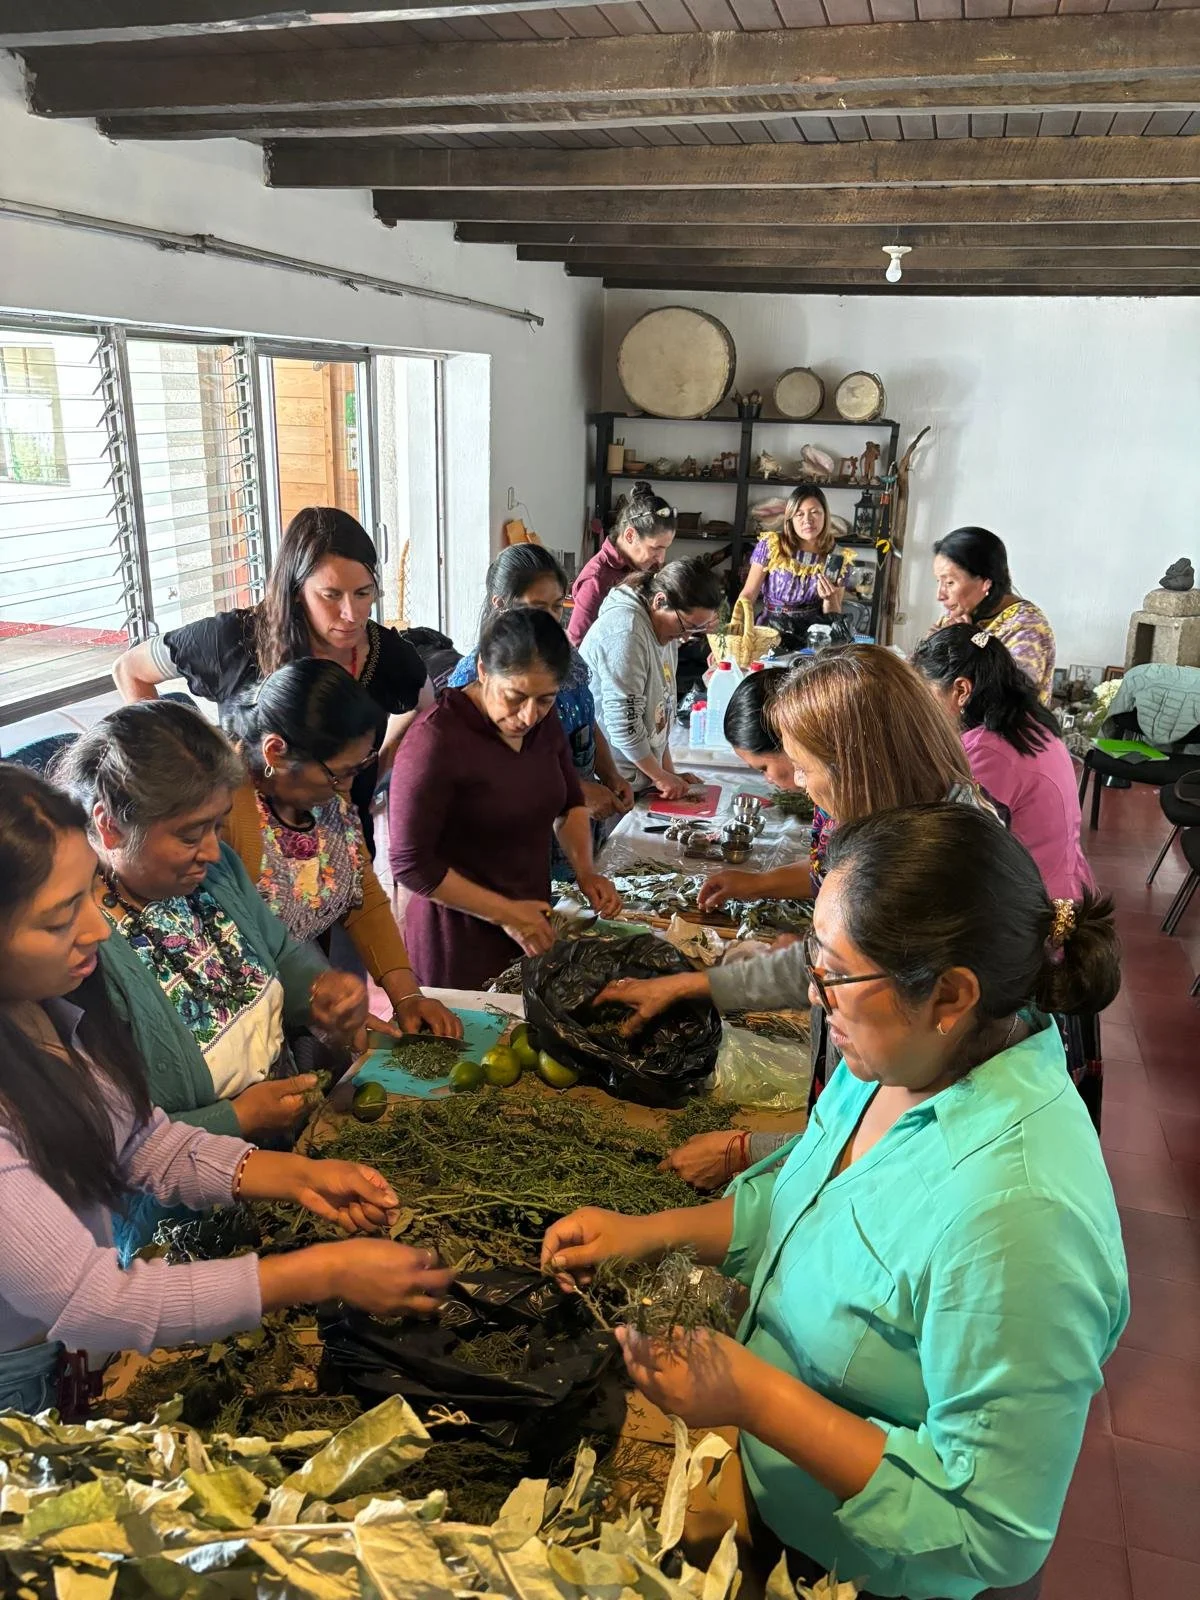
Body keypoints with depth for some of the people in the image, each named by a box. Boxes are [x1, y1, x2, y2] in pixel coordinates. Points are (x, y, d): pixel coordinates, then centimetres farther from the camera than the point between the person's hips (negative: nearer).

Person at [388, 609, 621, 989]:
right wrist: (505, 913, -15)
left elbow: (569, 801, 16)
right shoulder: (436, 740, -21)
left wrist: (585, 871, 0)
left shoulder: (544, 721, -1)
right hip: (461, 945, -6)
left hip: (533, 929, 6)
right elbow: (410, 864, -18)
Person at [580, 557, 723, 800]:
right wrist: (661, 776, -11)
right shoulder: (625, 631, -20)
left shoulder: (666, 631, 9)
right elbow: (623, 722, -22)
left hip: (640, 779, 8)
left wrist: (669, 771, 9)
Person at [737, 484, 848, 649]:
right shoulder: (771, 545, -3)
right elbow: (748, 595, -3)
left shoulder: (836, 560, 1)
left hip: (813, 640, 0)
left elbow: (834, 619, 7)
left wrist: (830, 598, -15)